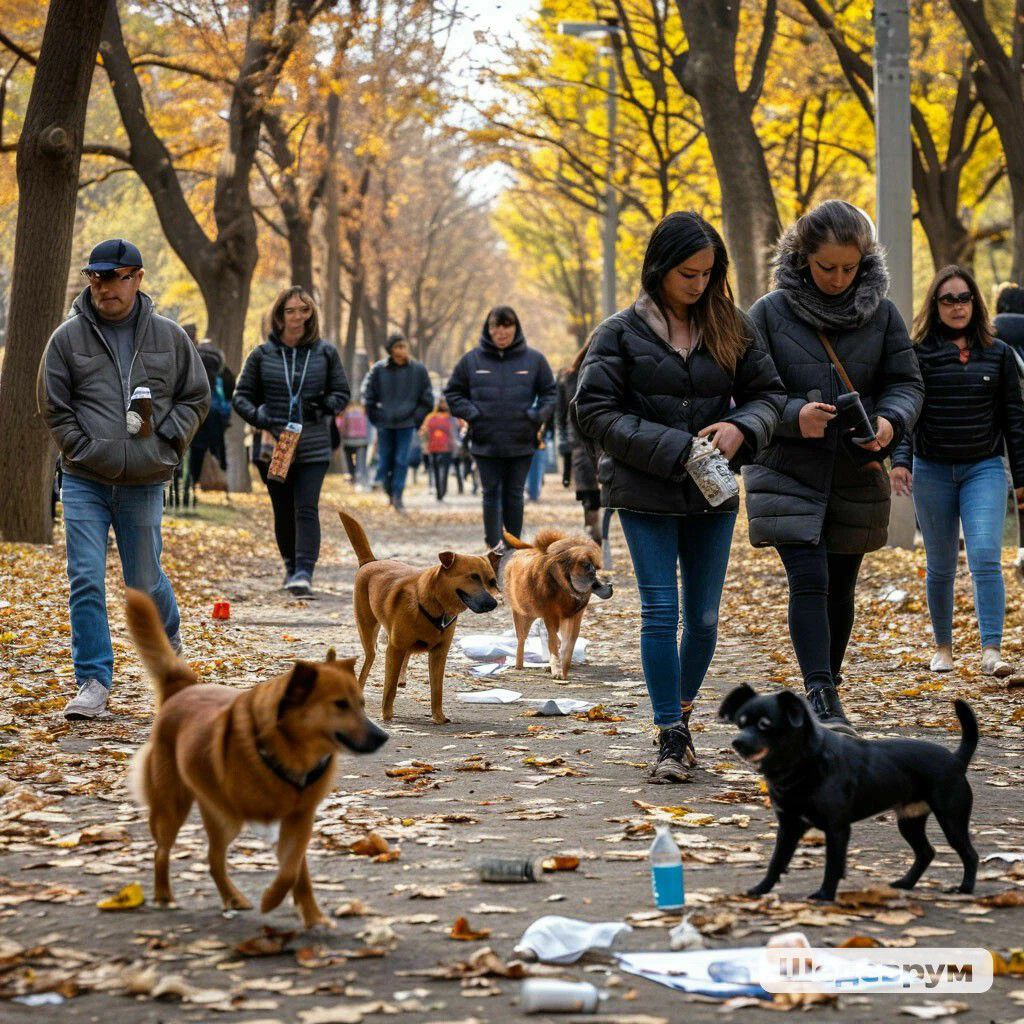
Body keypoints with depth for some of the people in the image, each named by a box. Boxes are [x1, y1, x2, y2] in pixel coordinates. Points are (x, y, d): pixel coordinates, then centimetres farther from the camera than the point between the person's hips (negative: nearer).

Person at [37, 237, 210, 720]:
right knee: (86, 582, -8)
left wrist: (166, 443, -2)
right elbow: (53, 408, 5)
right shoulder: (67, 338, 1)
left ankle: (168, 638, 42)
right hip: (85, 483, 0)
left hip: (144, 485, 1)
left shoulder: (169, 337, 4)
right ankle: (93, 684, -3)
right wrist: (83, 450, -5)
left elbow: (195, 398, 11)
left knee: (144, 582, 11)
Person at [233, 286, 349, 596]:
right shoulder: (262, 354, 4)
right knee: (283, 511, 10)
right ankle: (291, 567, 28)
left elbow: (342, 393, 11)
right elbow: (241, 396, 8)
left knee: (306, 509, -13)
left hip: (313, 446, -1)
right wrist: (258, 417, -12)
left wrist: (325, 405, -10)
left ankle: (304, 571, -17)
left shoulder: (325, 353, 5)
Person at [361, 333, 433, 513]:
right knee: (384, 461, 6)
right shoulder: (379, 369, -4)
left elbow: (427, 398, 7)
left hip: (406, 423, -1)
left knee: (402, 461, -5)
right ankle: (390, 492, 24)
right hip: (384, 424, 1)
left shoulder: (418, 369, -2)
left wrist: (417, 418, 2)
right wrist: (375, 417, 2)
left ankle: (397, 497, -1)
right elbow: (368, 396, 5)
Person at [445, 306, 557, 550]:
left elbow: (550, 392, 10)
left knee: (514, 494, 7)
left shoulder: (534, 359, 2)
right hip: (485, 443, 0)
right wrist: (470, 412, -6)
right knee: (491, 493, 2)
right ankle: (494, 543, 5)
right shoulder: (472, 360, 1)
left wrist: (539, 415, -6)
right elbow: (453, 393, 9)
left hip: (521, 443, 0)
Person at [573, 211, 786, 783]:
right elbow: (594, 411, -8)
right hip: (645, 494, -3)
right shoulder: (622, 333, -3)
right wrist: (673, 450, -15)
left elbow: (769, 393, 9)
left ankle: (682, 713, 28)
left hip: (712, 497, 3)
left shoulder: (731, 329, 6)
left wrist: (741, 428, -14)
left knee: (704, 617, 8)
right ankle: (671, 739, 1)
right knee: (660, 614, -6)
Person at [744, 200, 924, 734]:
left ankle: (826, 688, 29)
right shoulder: (770, 312, -5)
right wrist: (793, 415, -23)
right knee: (809, 581, -15)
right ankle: (821, 698, -17)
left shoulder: (881, 313, 2)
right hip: (788, 474, -3)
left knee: (839, 588, 12)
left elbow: (906, 382, 5)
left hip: (857, 476, 3)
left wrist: (891, 420, -17)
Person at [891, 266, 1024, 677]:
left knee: (985, 559, -15)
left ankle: (991, 651, -18)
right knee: (940, 567, 9)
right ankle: (943, 647, 23)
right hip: (932, 472, 0)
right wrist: (900, 460, -19)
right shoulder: (918, 354, 1)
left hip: (984, 469, 0)